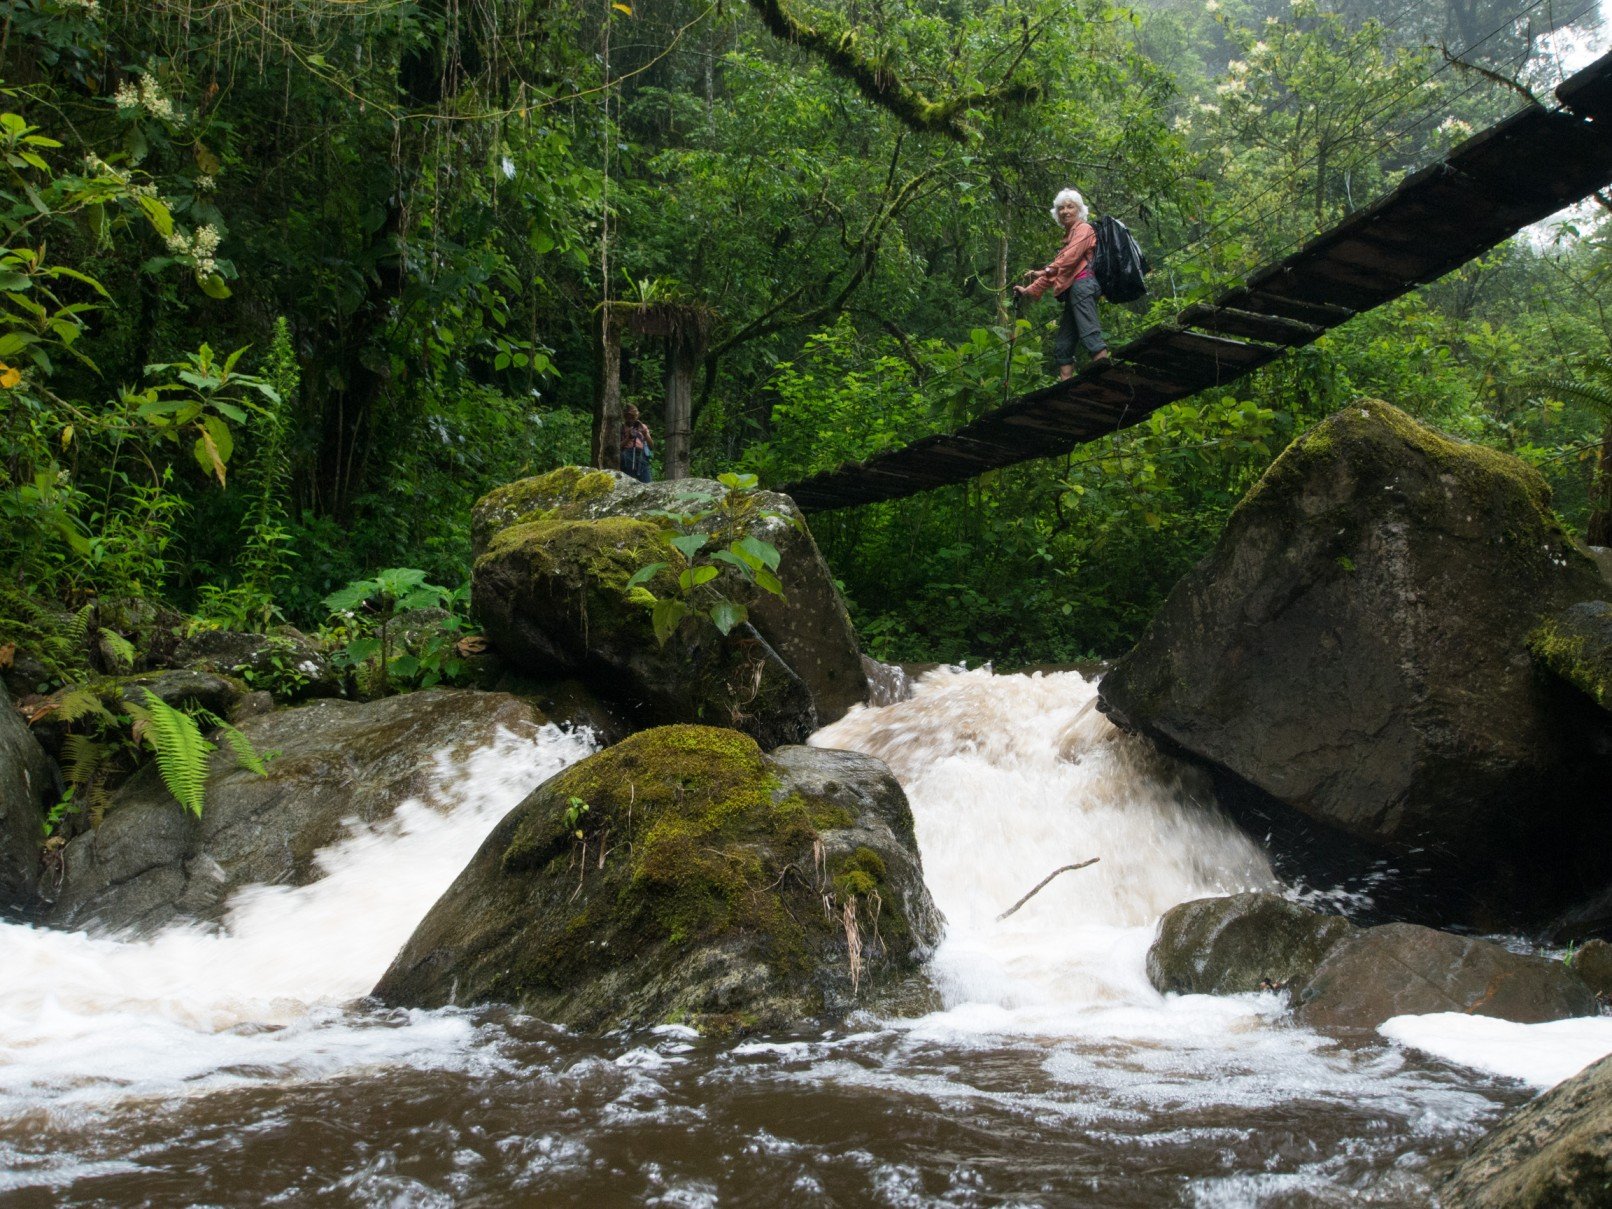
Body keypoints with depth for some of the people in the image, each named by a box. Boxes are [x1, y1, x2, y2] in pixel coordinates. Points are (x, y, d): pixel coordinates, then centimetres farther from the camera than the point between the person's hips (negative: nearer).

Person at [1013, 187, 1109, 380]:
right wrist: (1029, 290, 26)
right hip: (1071, 291, 10)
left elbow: (1071, 256, -13)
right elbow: (1056, 271, 34)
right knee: (1062, 347, 3)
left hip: (1082, 286, -10)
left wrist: (1047, 271, -26)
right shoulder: (1067, 236, 33)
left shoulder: (1084, 229, 6)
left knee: (1090, 335, -26)